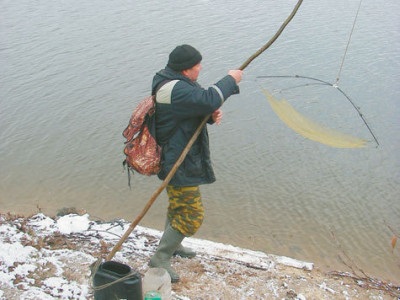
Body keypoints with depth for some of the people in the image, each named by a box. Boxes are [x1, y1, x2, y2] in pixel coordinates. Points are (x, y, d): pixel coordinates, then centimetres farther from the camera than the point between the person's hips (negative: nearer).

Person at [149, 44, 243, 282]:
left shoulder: (173, 82, 7)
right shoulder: (176, 90, -27)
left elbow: (194, 109, 13)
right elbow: (208, 100, -37)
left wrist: (211, 113, -9)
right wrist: (231, 80, -21)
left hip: (178, 158, 11)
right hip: (179, 163, -11)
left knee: (178, 205, 27)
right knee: (191, 215, -3)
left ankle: (171, 245, 47)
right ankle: (160, 259, 9)